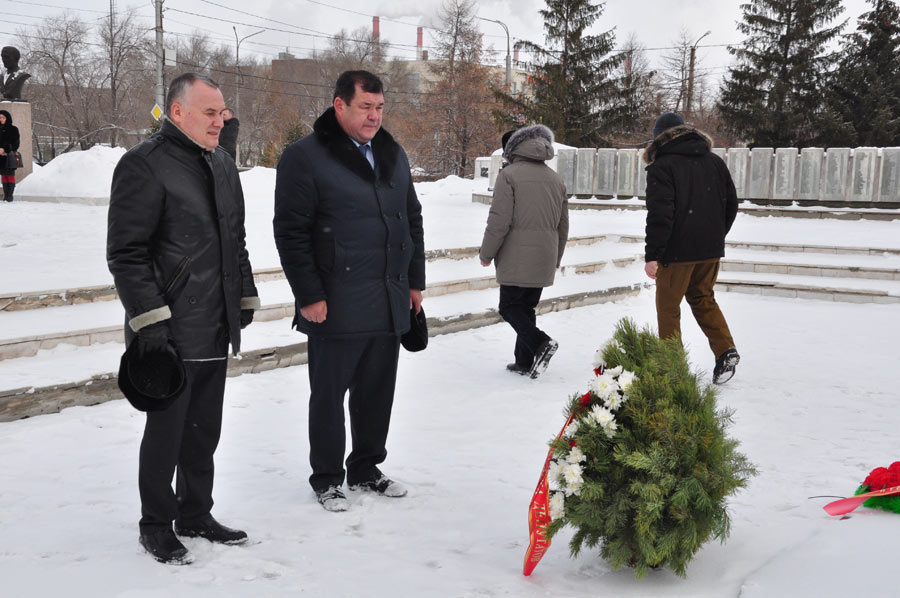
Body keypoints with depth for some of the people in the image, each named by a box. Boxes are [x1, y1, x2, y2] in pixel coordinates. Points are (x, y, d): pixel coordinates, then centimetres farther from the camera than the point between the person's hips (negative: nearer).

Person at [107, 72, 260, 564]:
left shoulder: (222, 166, 14)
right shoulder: (144, 165, -11)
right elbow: (126, 252, -15)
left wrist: (246, 297, 20)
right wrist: (150, 319, -19)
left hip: (217, 330, 8)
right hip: (170, 333, -7)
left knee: (204, 429, 15)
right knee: (166, 431, 3)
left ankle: (195, 515, 30)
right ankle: (156, 525, 20)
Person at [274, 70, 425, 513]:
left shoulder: (393, 155, 13)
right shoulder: (305, 157, -8)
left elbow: (413, 220, 20)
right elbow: (291, 232, -11)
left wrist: (415, 280, 16)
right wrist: (309, 295, -14)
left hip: (390, 304, 6)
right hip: (336, 306, -6)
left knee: (377, 390, 15)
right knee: (329, 393, 5)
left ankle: (366, 468, 31)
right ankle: (327, 478, 20)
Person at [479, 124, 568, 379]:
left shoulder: (509, 175, -8)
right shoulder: (556, 179, 13)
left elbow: (499, 221, -14)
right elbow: (563, 226, 17)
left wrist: (486, 254, -3)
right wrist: (555, 260, 27)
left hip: (516, 259, -6)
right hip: (543, 260, 6)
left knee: (510, 307, 3)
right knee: (527, 307, 14)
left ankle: (540, 342, -16)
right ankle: (525, 362, 15)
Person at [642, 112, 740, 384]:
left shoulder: (662, 166, -9)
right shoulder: (715, 162, 11)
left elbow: (660, 213, -17)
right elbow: (731, 205, 15)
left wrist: (652, 255, -15)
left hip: (677, 250, -6)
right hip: (711, 249, 6)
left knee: (668, 306, 5)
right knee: (703, 299, 20)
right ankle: (726, 349, 5)